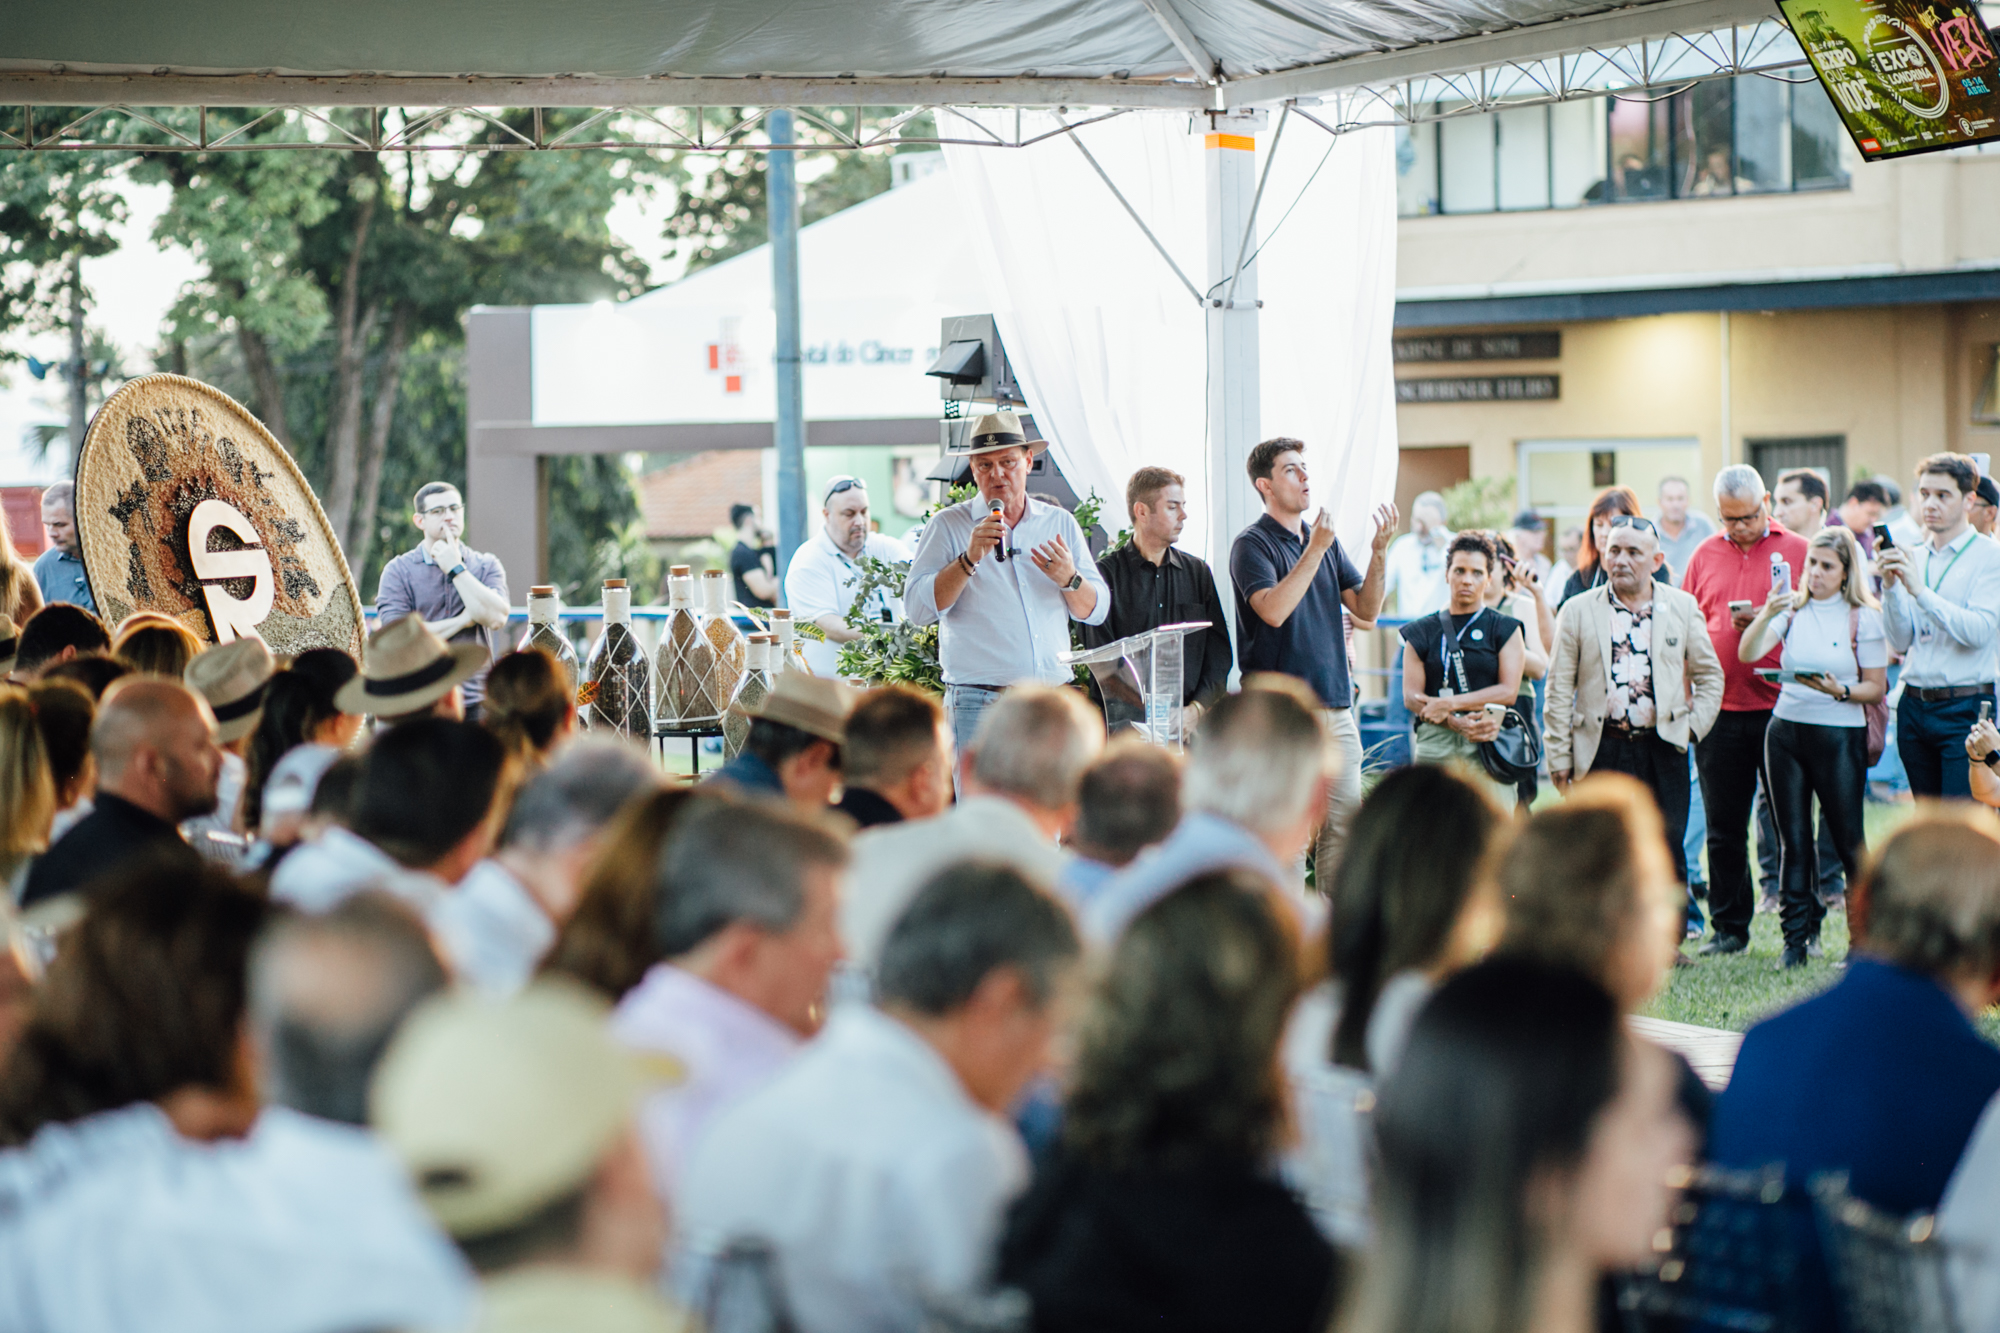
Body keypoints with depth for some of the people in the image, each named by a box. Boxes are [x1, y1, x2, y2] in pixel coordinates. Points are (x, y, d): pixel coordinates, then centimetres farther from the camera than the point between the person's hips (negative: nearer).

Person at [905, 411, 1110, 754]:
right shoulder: (947, 526, 4)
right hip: (978, 702, -3)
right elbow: (919, 609, -7)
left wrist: (1070, 579, -8)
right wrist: (970, 558, -16)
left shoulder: (1060, 523, 14)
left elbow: (1097, 610, 13)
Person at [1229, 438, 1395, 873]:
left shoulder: (1326, 542, 16)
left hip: (1335, 703, 7)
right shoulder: (1252, 544, -4)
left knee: (1344, 820, 5)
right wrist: (1314, 550, -20)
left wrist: (1379, 551, -3)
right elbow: (1273, 610, -20)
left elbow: (1366, 608, 10)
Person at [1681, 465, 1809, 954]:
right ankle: (1728, 927, 15)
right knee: (1724, 827, 7)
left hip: (1781, 707, -3)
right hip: (1720, 709, 3)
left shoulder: (1797, 551, 2)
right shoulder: (1705, 556, 10)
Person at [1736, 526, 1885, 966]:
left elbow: (1877, 688, -1)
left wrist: (1841, 691, -19)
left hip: (1840, 735, -3)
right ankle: (1796, 938, 10)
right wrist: (1766, 615, -21)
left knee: (1848, 840, -1)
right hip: (1787, 728, 3)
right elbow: (1747, 654, -5)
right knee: (1793, 841, 5)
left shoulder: (1863, 618, -2)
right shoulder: (1792, 610, 6)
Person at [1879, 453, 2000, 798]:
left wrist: (1920, 591, -21)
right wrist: (1890, 586, -7)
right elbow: (1900, 643, 8)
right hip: (1914, 705, 6)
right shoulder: (1913, 558, 13)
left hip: (1965, 708, -6)